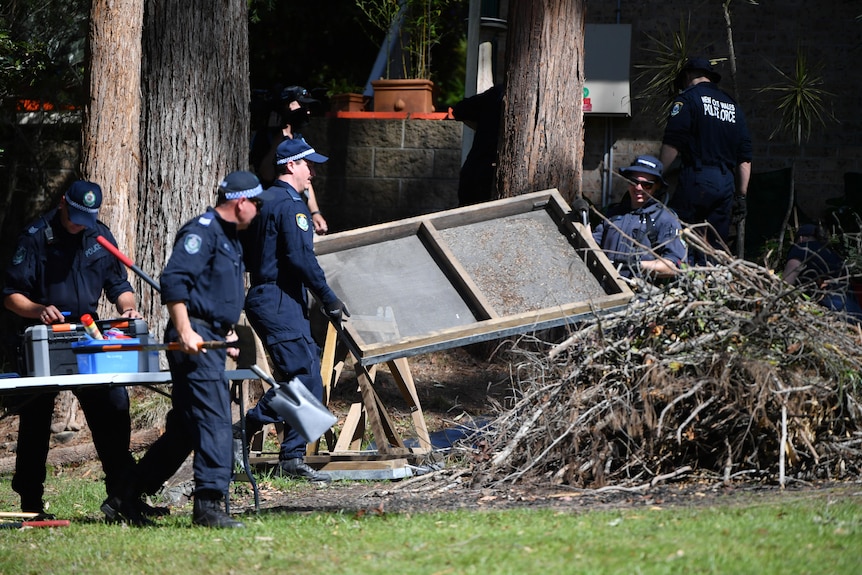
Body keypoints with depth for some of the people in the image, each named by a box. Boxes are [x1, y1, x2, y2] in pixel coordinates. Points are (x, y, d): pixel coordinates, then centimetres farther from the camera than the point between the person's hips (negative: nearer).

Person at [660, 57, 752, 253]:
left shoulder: (688, 98, 1)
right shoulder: (734, 106, 20)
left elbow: (672, 145, -10)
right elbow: (745, 158, 17)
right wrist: (742, 194, 19)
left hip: (697, 177, -6)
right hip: (726, 182, 6)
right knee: (717, 249, 6)